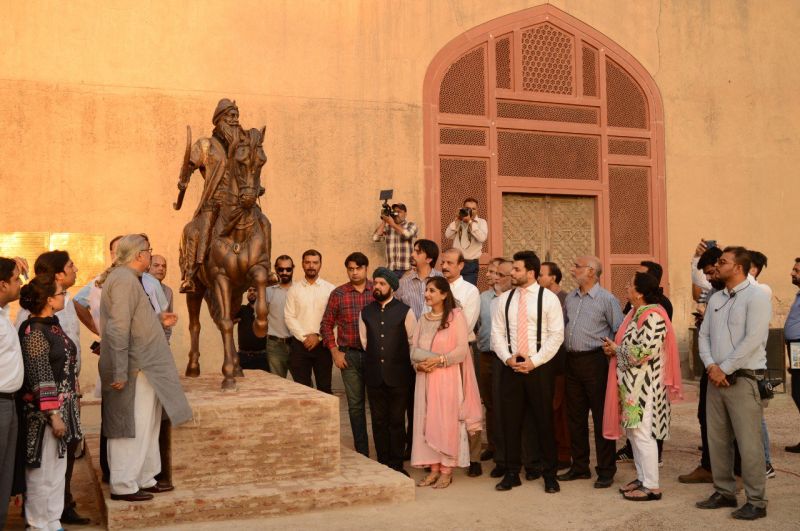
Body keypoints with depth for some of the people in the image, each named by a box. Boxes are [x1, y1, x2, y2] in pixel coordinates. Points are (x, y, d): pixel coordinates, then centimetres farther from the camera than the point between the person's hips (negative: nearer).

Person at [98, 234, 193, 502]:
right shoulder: (124, 279, -17)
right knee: (132, 427, -2)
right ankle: (123, 485, 8)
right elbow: (118, 329, -23)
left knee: (146, 426, 17)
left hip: (145, 369, 11)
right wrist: (120, 372, -25)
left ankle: (144, 479, 26)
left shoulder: (128, 277, 15)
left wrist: (159, 320, 20)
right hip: (135, 369, -11)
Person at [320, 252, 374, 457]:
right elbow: (326, 324, 7)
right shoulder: (338, 294, 2)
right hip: (349, 355, 1)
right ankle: (362, 452, 17)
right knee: (355, 405, 7)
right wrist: (335, 352, 0)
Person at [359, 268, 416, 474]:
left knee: (397, 421, 3)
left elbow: (413, 342, 2)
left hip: (398, 376, -3)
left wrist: (397, 362, 7)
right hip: (374, 376, 3)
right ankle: (383, 463, 18)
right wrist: (375, 359, 11)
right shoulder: (366, 312, 8)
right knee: (379, 421, 8)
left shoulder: (405, 312, -3)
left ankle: (396, 465, 14)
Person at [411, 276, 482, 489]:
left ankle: (446, 471, 6)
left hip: (447, 377, -5)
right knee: (426, 421, 5)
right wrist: (418, 364, -8)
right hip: (425, 378, 6)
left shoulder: (456, 316, -5)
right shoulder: (423, 319, 13)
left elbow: (462, 349, -10)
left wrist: (439, 360, -19)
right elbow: (414, 348, 12)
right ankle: (434, 469, 14)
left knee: (446, 421, -2)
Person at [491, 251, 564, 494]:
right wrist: (508, 358, -7)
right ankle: (512, 473, 18)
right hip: (511, 366, 4)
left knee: (544, 421, 2)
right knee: (510, 421, 6)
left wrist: (534, 361, -12)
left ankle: (550, 474, 16)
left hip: (539, 367, -3)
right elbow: (497, 333, 8)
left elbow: (556, 335, -7)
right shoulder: (504, 299, 9)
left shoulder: (549, 298, -4)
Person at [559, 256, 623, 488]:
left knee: (601, 417, -1)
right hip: (572, 360, 7)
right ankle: (579, 467, 23)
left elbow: (620, 333, -6)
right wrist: (567, 347, 12)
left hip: (595, 360, -7)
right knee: (575, 416, 12)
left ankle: (606, 471, 8)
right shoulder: (570, 298, 12)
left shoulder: (607, 299, -7)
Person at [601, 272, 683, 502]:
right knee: (633, 431, 15)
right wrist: (614, 347, 0)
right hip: (632, 384, 10)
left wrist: (616, 350, -12)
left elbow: (643, 352, -25)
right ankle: (642, 478, 25)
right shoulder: (636, 313, 12)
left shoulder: (652, 317, -19)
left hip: (644, 386, -10)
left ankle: (652, 487, 3)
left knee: (642, 433, -5)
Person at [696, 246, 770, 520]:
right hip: (716, 378, 7)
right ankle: (724, 493, 22)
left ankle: (756, 502, 4)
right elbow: (704, 335, 12)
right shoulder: (715, 299, 15)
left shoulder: (756, 297, -8)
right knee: (717, 439, 10)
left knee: (748, 443, -5)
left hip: (743, 379, -7)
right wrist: (711, 366, -5)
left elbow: (753, 340, -16)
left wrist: (724, 369, -13)